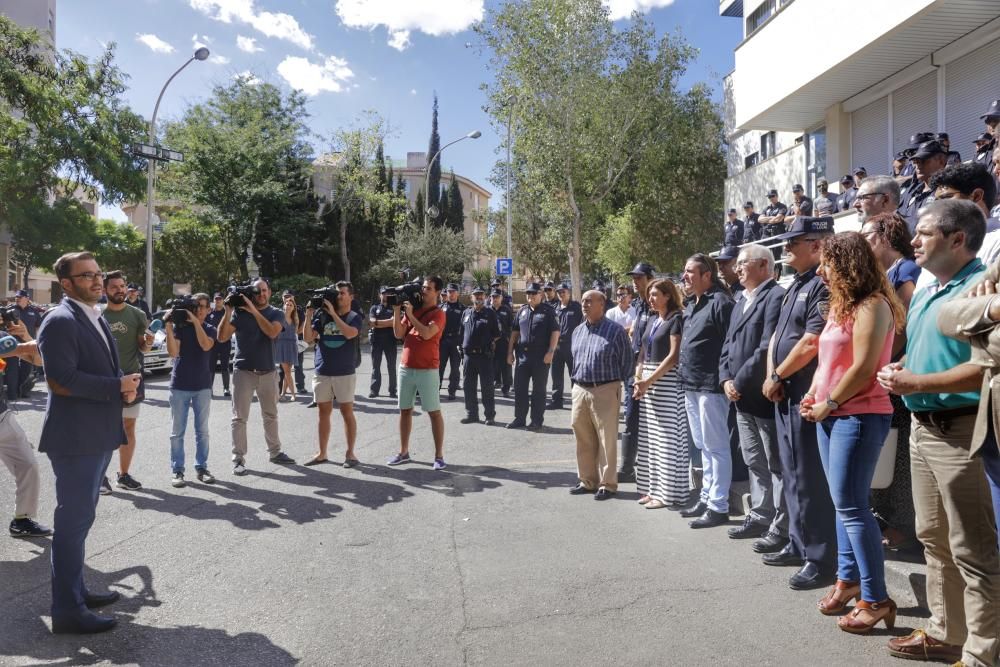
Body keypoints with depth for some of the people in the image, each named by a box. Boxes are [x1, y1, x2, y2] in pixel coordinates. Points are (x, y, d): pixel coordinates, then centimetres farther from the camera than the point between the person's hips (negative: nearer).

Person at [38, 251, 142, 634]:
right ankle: (67, 610, 9)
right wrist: (117, 387, -18)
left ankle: (74, 590, 33)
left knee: (81, 517, 19)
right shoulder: (60, 321, -15)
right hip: (75, 437, -9)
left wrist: (125, 386, -1)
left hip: (97, 434, 10)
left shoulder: (96, 318, 14)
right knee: (73, 520, -1)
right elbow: (61, 381, -24)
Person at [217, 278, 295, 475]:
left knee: (271, 415, 13)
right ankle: (238, 459, 3)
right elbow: (222, 338, -8)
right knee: (239, 418, -1)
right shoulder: (240, 312, -2)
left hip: (268, 372, 2)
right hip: (243, 372, -2)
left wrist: (254, 311, -22)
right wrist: (228, 312, -17)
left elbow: (272, 332, -20)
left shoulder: (276, 314, 1)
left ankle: (275, 452, 26)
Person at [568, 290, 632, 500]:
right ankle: (587, 481, 24)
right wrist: (577, 380, 15)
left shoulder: (616, 330, -7)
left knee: (607, 440, 0)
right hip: (579, 390, 6)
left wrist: (616, 383, 2)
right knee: (583, 439, 12)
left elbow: (626, 362, -2)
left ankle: (607, 484, 10)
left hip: (605, 391, -6)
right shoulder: (577, 331, 13)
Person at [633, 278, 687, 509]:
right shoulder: (653, 321, 17)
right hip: (647, 383, 8)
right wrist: (638, 379, 2)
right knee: (649, 437, 10)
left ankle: (668, 492, 3)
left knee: (667, 438, -3)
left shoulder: (676, 319, -6)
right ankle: (653, 487, 18)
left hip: (666, 382, -8)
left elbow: (674, 355, -14)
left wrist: (650, 380, -16)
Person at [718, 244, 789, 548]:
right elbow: (728, 346, 17)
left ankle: (782, 528, 8)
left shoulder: (776, 296, -13)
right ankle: (760, 517, 29)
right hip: (742, 397, 9)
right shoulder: (741, 302, 17)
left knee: (777, 465, 0)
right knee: (755, 463, 18)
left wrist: (740, 382, -17)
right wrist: (726, 379, 1)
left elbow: (768, 348, -22)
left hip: (765, 396, -9)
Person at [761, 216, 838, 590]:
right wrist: (772, 377, 3)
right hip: (785, 394, 10)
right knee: (792, 474, 16)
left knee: (810, 479, -4)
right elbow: (777, 334, 17)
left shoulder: (824, 285, -14)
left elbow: (811, 342, -21)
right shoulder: (796, 286, 17)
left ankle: (821, 560, 7)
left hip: (807, 395, -10)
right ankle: (798, 545, 29)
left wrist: (777, 376, -9)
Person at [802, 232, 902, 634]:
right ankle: (848, 578, 24)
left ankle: (876, 599, 2)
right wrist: (813, 397, 5)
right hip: (831, 415, 9)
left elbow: (863, 368, -19)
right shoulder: (840, 305, 17)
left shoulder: (872, 305, -12)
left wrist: (828, 404, -11)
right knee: (844, 503, 13)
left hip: (859, 415, -9)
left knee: (851, 505, -8)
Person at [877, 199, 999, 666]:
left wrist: (917, 384, -22)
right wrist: (897, 370, 4)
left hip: (961, 430, -10)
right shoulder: (923, 294, 15)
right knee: (933, 539, 18)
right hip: (922, 426, 10)